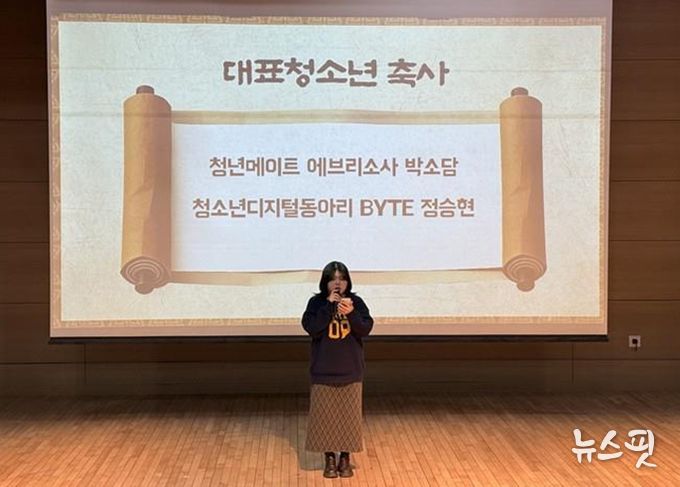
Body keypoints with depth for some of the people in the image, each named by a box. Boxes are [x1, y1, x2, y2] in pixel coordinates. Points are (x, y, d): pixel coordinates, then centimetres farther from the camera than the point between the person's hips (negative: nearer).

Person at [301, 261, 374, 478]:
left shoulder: (356, 302, -2)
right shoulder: (316, 303, -5)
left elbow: (365, 329, -11)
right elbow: (311, 328, -18)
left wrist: (351, 313, -28)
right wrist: (329, 306, -23)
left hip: (350, 370, 1)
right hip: (323, 370, -1)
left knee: (349, 415, 8)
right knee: (325, 415, 6)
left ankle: (345, 458, 22)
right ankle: (329, 459, 20)